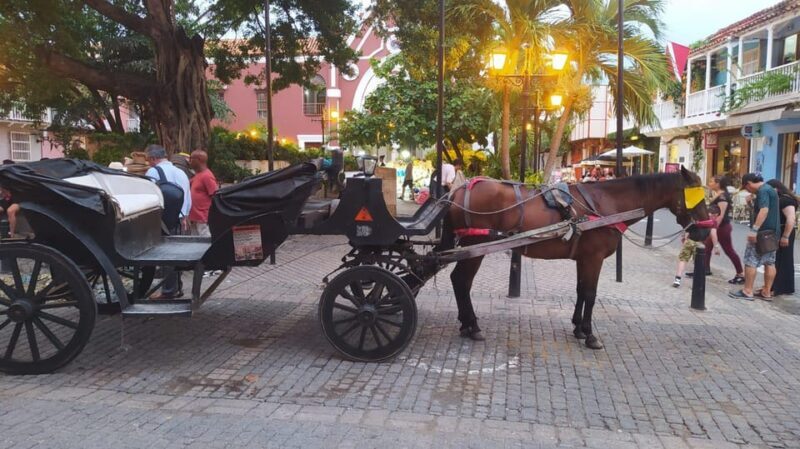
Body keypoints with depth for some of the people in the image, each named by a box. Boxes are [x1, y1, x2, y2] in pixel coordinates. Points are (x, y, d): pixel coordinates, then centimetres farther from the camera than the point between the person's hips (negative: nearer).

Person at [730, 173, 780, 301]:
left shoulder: (762, 191, -15)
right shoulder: (770, 189, 17)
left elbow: (764, 210, -27)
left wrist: (754, 229, -30)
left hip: (762, 232, -10)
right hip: (772, 232, 10)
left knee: (751, 261, -4)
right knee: (770, 262, 10)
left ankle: (747, 291, -1)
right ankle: (767, 292, 15)